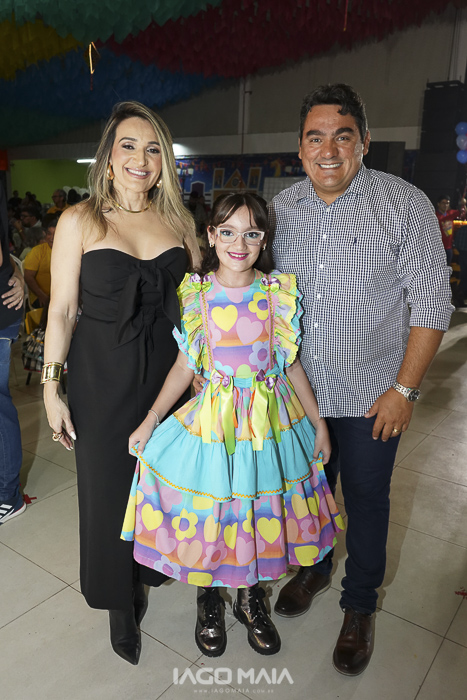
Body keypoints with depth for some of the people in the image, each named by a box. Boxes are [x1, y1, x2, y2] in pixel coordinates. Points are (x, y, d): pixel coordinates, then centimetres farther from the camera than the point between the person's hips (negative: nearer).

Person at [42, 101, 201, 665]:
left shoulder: (179, 221, 5)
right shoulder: (80, 221, -5)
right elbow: (61, 309, -4)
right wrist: (51, 387, -6)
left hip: (167, 370, 3)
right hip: (102, 377, -2)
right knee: (108, 484, 10)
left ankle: (154, 565, 45)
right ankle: (121, 602, 33)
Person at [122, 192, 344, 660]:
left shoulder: (279, 292, -4)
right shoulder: (196, 294, -5)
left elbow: (291, 362, 3)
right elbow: (185, 364, -1)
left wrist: (319, 422, 5)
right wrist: (150, 421, -3)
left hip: (270, 420, 1)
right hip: (213, 418, -1)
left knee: (260, 510, 13)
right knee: (208, 510, 8)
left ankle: (250, 596, 38)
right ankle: (208, 598, 36)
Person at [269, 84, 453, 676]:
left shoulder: (404, 204, -12)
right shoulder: (281, 207, 0)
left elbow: (432, 303, -10)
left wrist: (404, 388, -13)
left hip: (370, 397, -3)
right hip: (300, 389, 4)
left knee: (366, 501, 12)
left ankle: (359, 605, 36)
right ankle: (313, 567, 47)